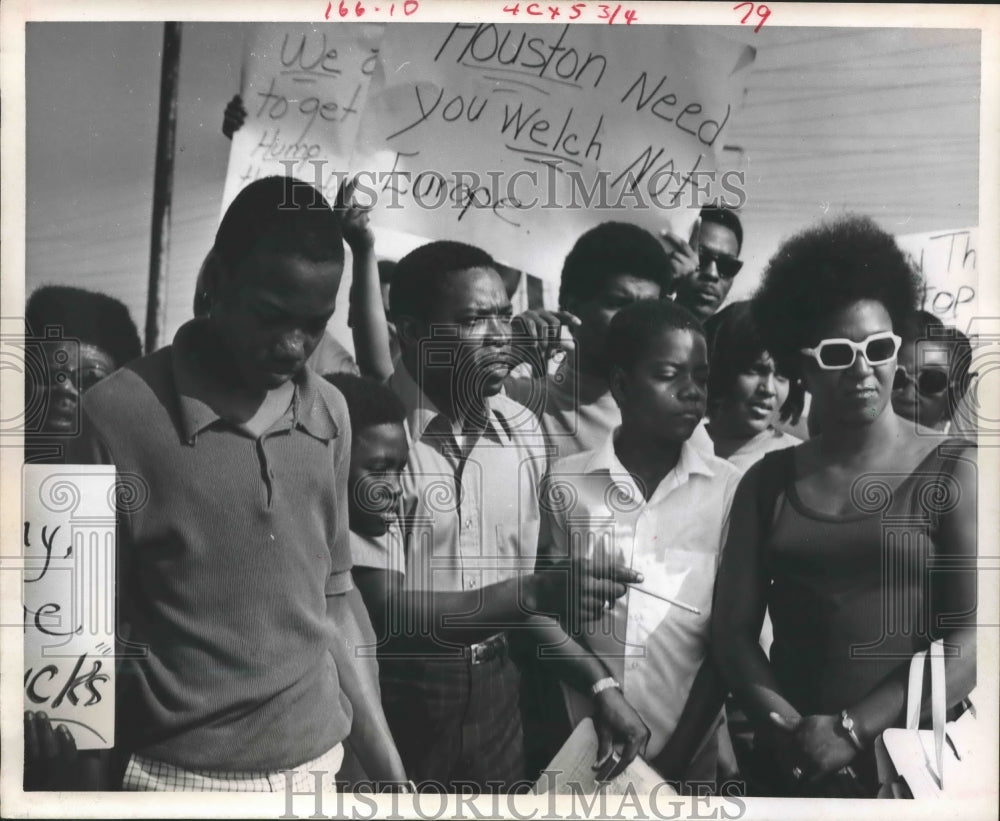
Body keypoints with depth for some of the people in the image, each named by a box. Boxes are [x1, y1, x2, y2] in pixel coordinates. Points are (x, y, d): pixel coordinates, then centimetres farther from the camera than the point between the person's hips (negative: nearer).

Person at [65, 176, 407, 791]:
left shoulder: (329, 413, -1)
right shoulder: (121, 414, -14)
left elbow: (334, 595, 7)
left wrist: (387, 766, 7)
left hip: (317, 763, 4)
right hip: (179, 777, -3)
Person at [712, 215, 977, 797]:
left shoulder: (953, 471, -4)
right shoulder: (768, 481, 3)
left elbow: (972, 636, -11)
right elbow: (733, 628, 0)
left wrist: (851, 730, -16)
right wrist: (787, 725, -15)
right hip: (790, 761, 2)